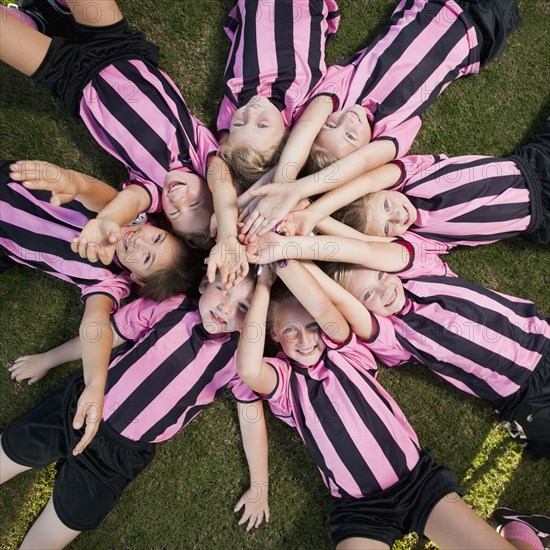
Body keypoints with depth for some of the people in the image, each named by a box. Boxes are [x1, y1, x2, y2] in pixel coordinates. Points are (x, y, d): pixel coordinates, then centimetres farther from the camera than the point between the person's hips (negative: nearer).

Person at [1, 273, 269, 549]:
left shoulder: (238, 357, -9)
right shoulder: (171, 307, -7)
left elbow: (252, 415, -1)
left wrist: (259, 486, 1)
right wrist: (46, 360, 14)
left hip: (121, 454, -1)